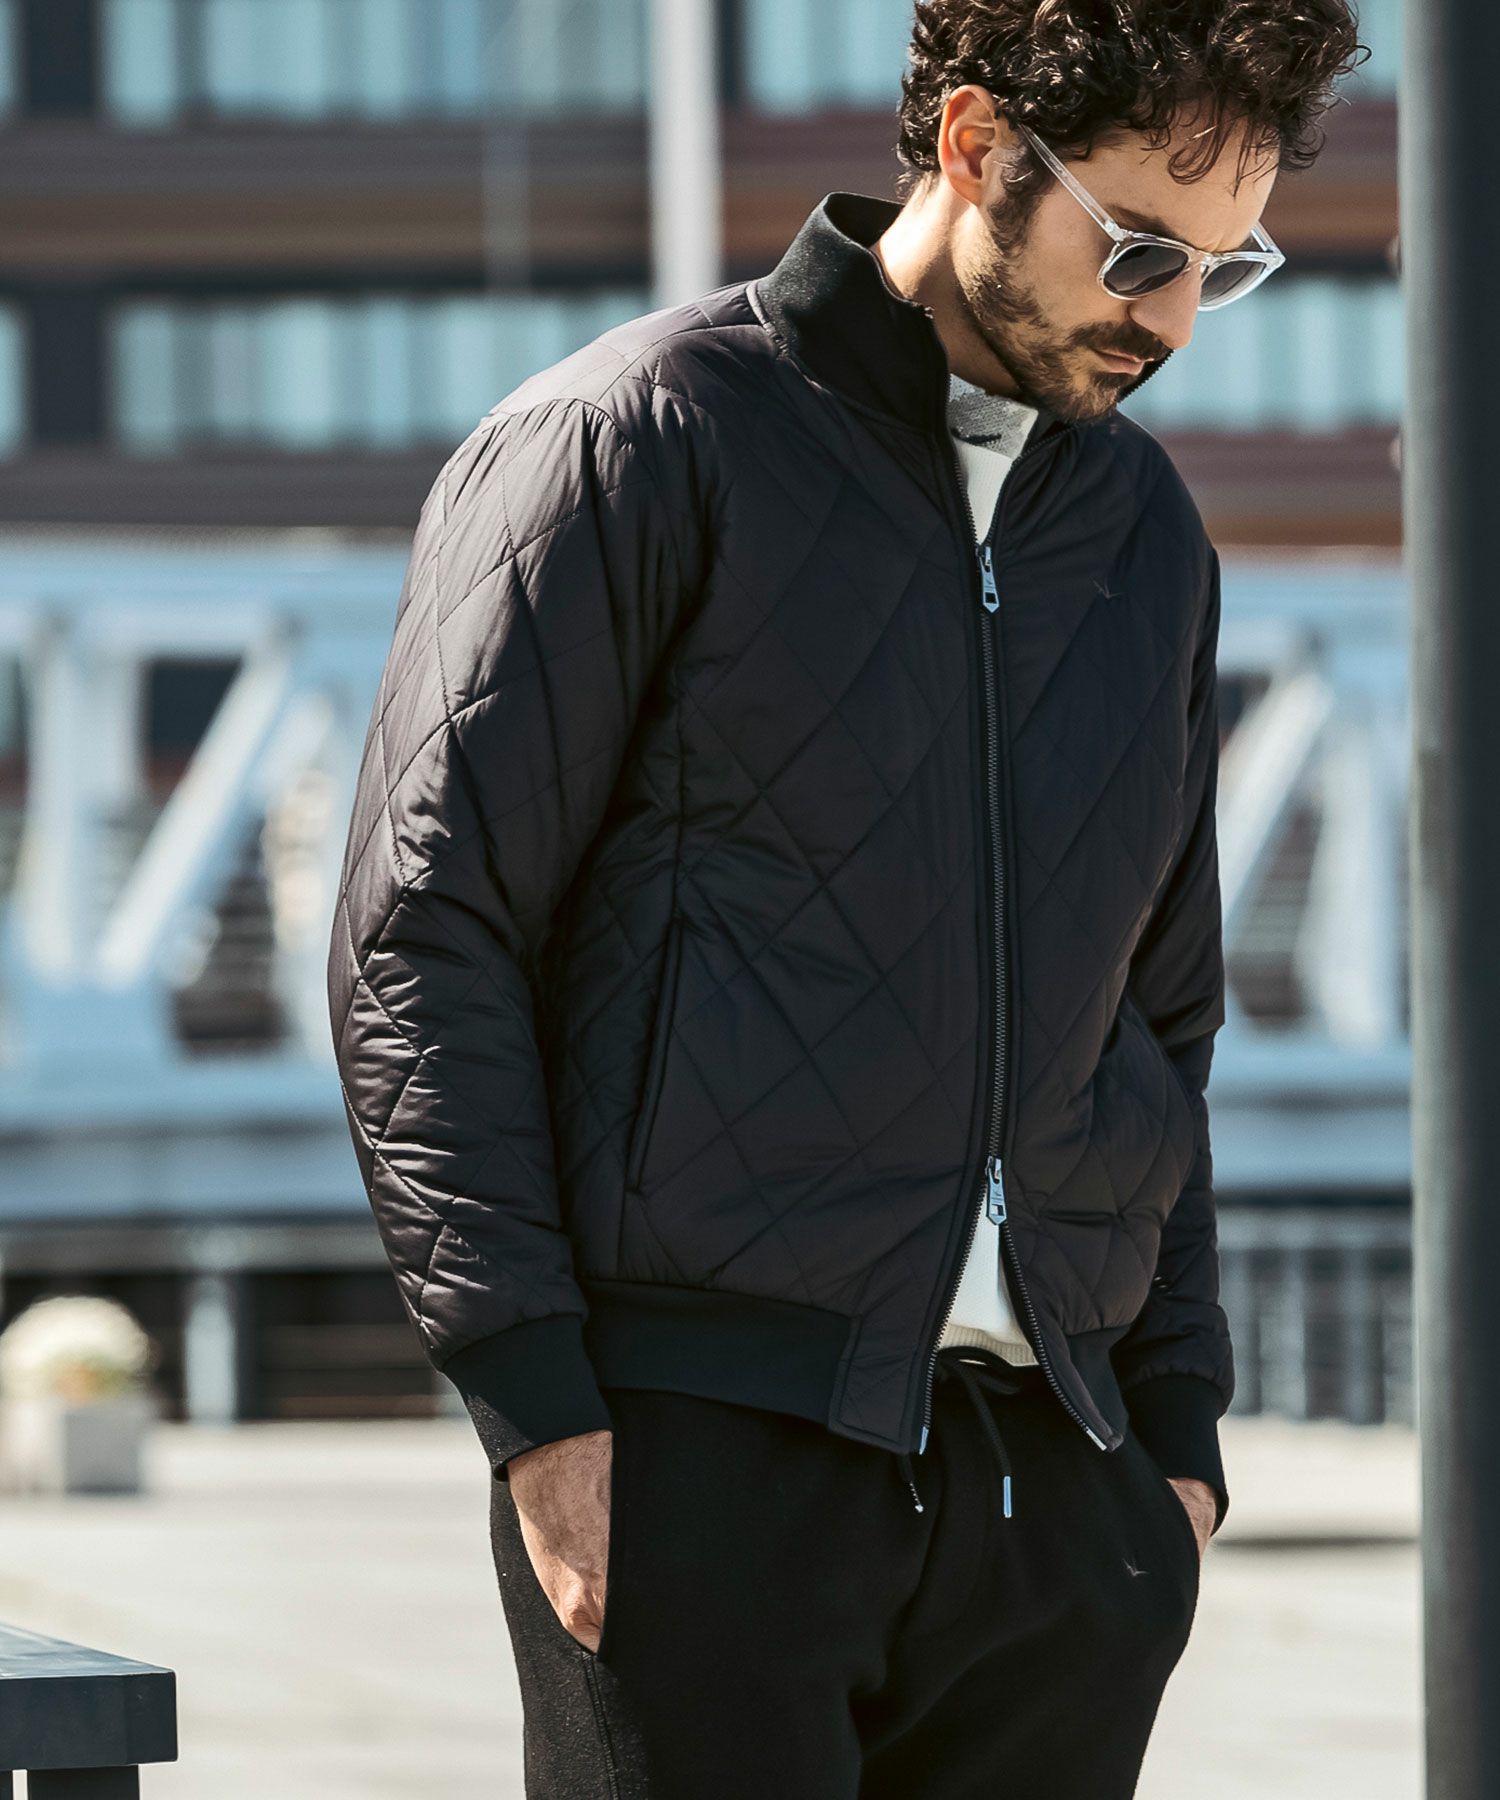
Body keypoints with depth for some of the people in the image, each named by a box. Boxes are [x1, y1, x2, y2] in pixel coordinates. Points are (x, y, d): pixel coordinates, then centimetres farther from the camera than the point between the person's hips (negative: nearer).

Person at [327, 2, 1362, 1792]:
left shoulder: (1146, 534, 19)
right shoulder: (639, 441, -1)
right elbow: (420, 947, -5)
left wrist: (1179, 1430, 15)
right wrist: (535, 1406, -12)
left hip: (1046, 1481, 6)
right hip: (709, 1441, -6)